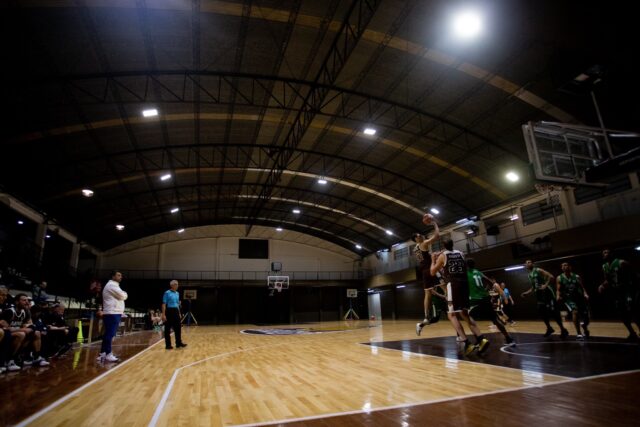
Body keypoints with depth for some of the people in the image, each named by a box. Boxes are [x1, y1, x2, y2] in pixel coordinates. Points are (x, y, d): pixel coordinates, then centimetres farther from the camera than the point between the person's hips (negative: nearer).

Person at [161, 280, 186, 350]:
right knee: (168, 329, 2)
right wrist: (163, 314, -18)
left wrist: (179, 313, 17)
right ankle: (168, 345, 10)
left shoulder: (177, 293, 12)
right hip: (169, 311, -7)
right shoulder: (167, 293, -8)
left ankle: (179, 343, 15)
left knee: (177, 328, 8)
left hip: (176, 312, 7)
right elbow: (164, 304, -12)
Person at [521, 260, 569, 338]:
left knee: (553, 311, -8)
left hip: (546, 292, -8)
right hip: (539, 294, 8)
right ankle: (549, 328, 21)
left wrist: (545, 285, -27)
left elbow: (551, 276, -19)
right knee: (541, 311, 6)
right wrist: (526, 293, 13)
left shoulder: (538, 270, -8)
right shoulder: (529, 275, 15)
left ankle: (563, 330, 4)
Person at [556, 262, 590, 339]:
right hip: (568, 298, -2)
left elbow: (582, 287, 2)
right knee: (575, 311, -27)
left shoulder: (576, 277, 4)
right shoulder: (559, 278, 1)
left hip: (579, 297, 2)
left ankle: (585, 328, 41)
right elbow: (558, 290, -2)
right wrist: (558, 296, -22)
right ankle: (578, 333, -18)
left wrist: (585, 294, -17)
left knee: (585, 316, 4)